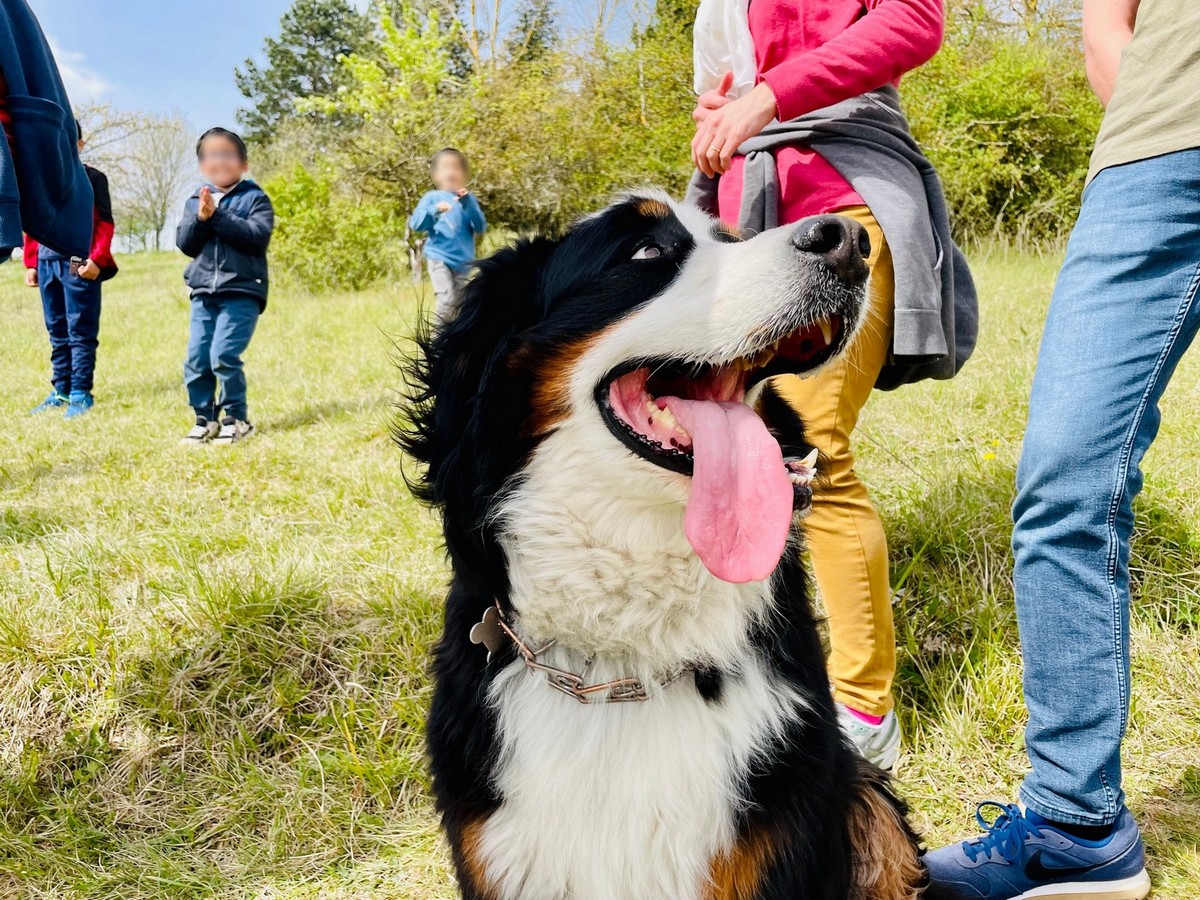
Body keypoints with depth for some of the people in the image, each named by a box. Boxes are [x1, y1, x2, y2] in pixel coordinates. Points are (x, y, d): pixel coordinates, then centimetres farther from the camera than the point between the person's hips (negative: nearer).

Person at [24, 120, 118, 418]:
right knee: (57, 331, 10)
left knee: (80, 331, -4)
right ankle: (61, 391, 17)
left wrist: (96, 259, -16)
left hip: (79, 263, -5)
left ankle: (81, 394, 0)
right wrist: (31, 264, 11)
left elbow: (105, 223, -5)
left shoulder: (92, 178, 2)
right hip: (47, 262, 6)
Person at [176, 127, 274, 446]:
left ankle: (237, 419, 1)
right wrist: (200, 218, -12)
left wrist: (217, 216, -15)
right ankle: (205, 419, 15)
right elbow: (185, 243, 5)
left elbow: (258, 236, -14)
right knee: (196, 360, 1)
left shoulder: (254, 198, 1)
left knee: (224, 355, -15)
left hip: (242, 291, -5)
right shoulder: (194, 201, 14)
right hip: (203, 292, 5)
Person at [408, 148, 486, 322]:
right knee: (447, 300, -19)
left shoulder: (468, 198, 9)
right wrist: (434, 211, -21)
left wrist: (469, 204, -13)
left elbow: (481, 228, 0)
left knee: (461, 304, 7)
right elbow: (415, 224, -5)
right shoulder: (432, 198, 3)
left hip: (464, 260, 3)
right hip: (439, 258, -3)